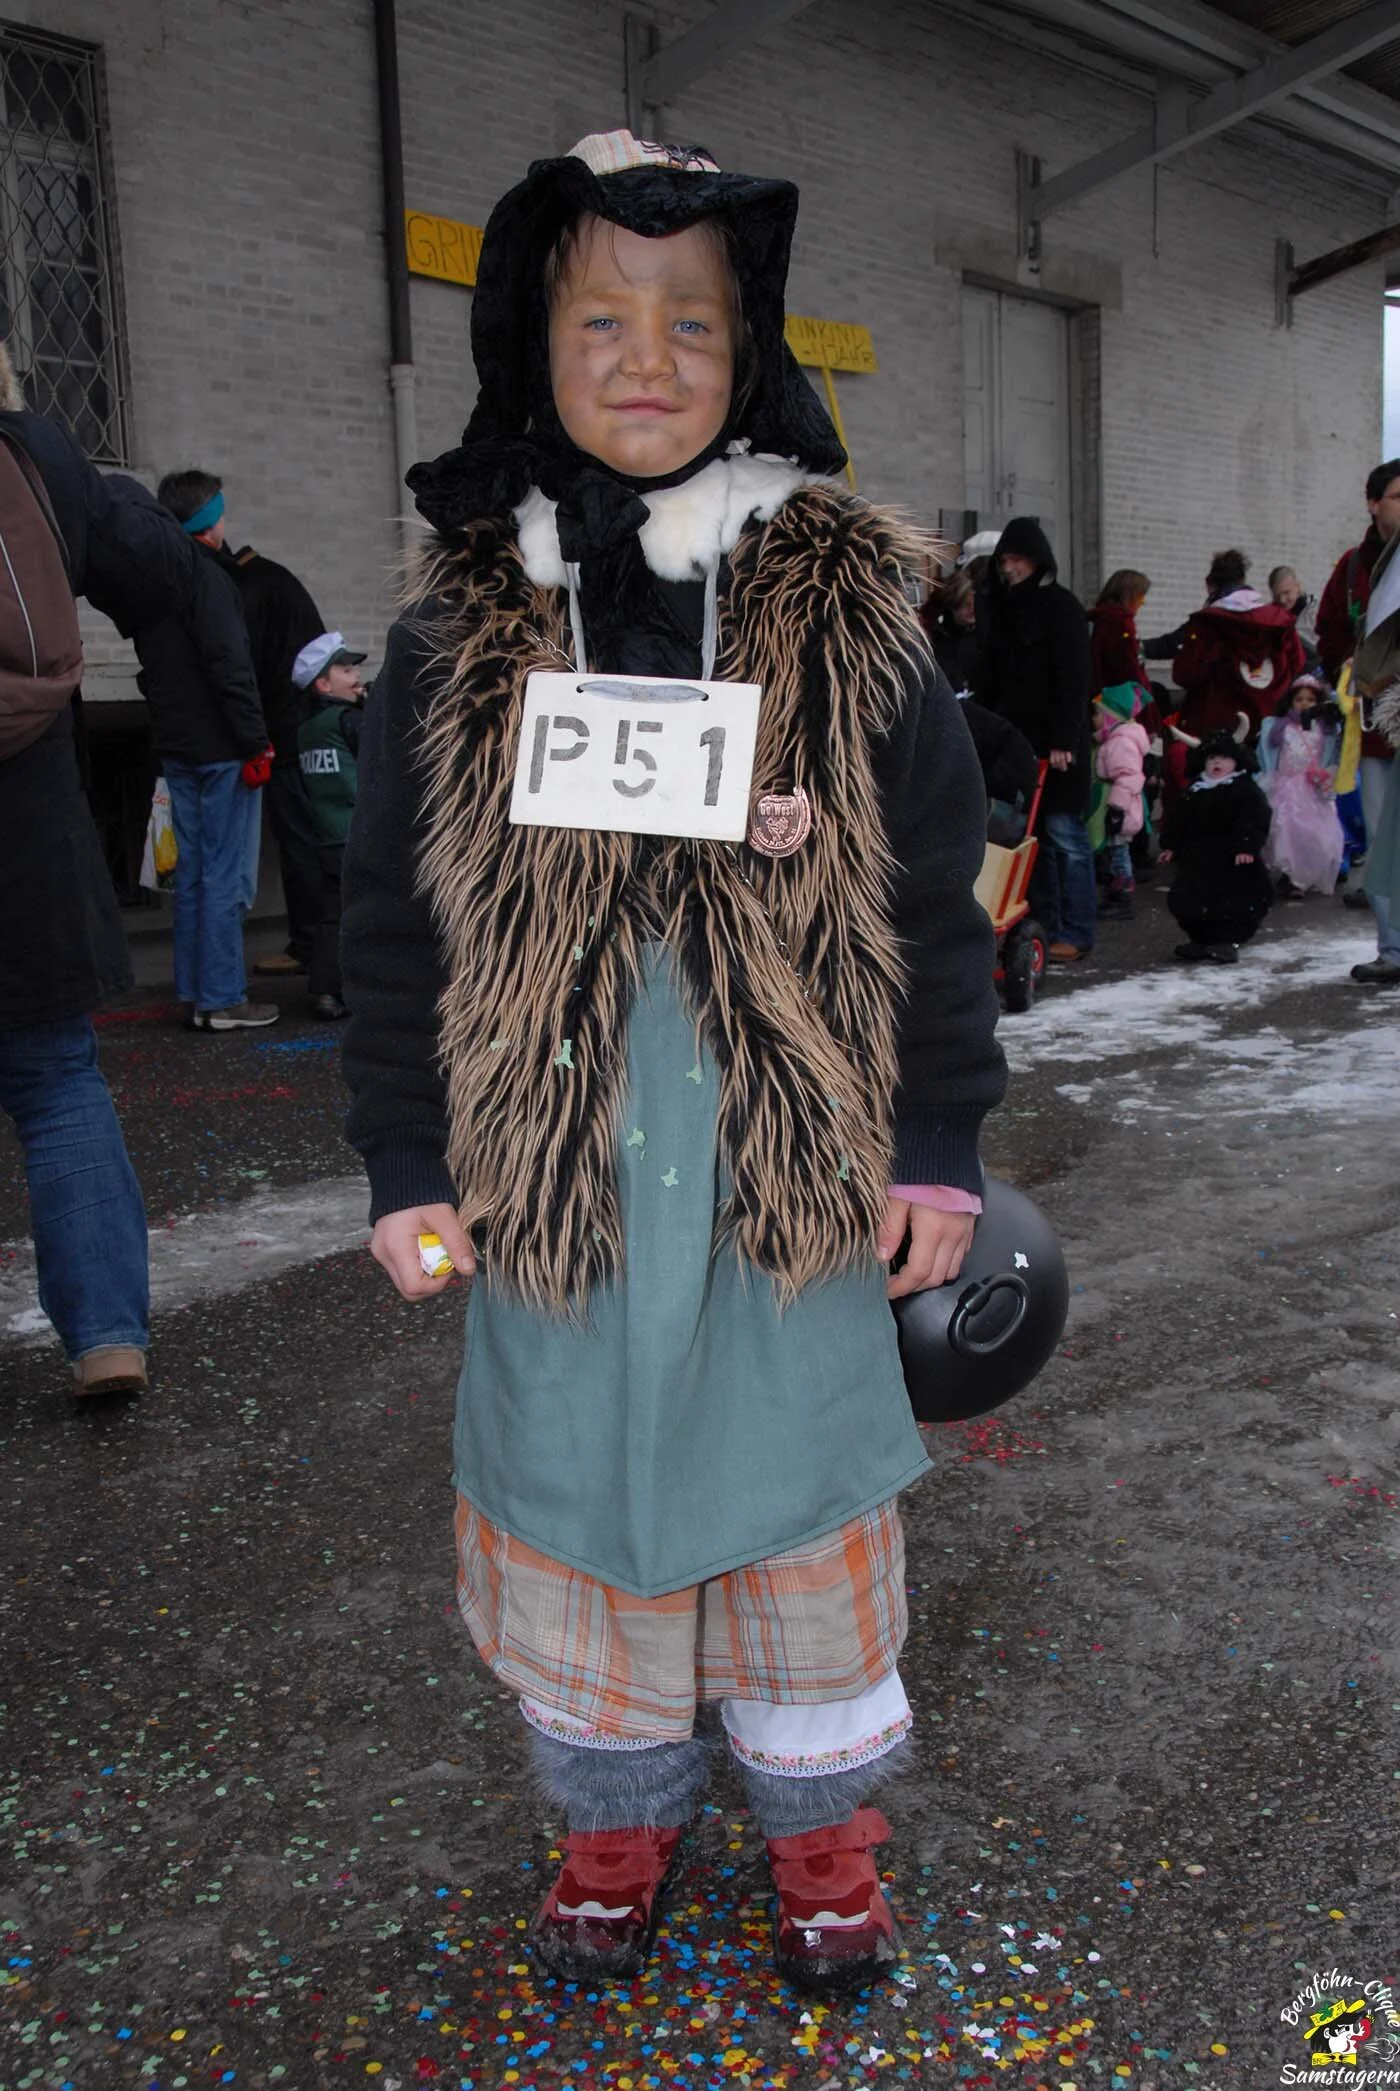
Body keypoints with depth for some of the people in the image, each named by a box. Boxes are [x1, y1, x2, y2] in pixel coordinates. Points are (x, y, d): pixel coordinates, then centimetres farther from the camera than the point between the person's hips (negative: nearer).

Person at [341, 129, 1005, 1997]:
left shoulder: (853, 619, -3)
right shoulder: (457, 635, -1)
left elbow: (936, 904, 1)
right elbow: (396, 923, 3)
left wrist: (940, 1148, -1)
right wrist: (408, 1167, 1)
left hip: (802, 1175, -1)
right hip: (553, 1185, 1)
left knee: (802, 1500, 13)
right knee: (582, 1505, 14)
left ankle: (823, 1823, 37)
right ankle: (618, 1811, 39)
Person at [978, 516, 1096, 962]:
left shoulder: (1062, 607, -5)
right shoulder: (1002, 609, 15)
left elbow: (1073, 680, -12)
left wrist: (1064, 741, -19)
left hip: (1056, 744, -6)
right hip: (1014, 739, 6)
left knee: (1064, 834, -5)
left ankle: (1075, 933, -2)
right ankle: (1044, 925, 13)